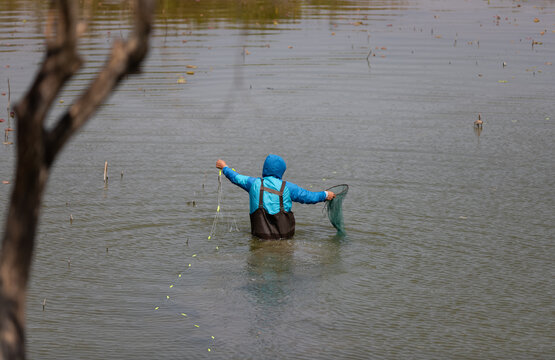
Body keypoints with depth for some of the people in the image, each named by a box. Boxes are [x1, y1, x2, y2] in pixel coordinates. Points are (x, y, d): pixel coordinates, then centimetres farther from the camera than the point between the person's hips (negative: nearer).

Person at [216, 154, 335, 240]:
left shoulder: (254, 183, 4)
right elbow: (309, 197, 6)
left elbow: (236, 178, 21)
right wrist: (325, 195, 24)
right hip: (285, 234, -1)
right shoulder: (287, 187, 0)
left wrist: (224, 167, 40)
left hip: (260, 234, 1)